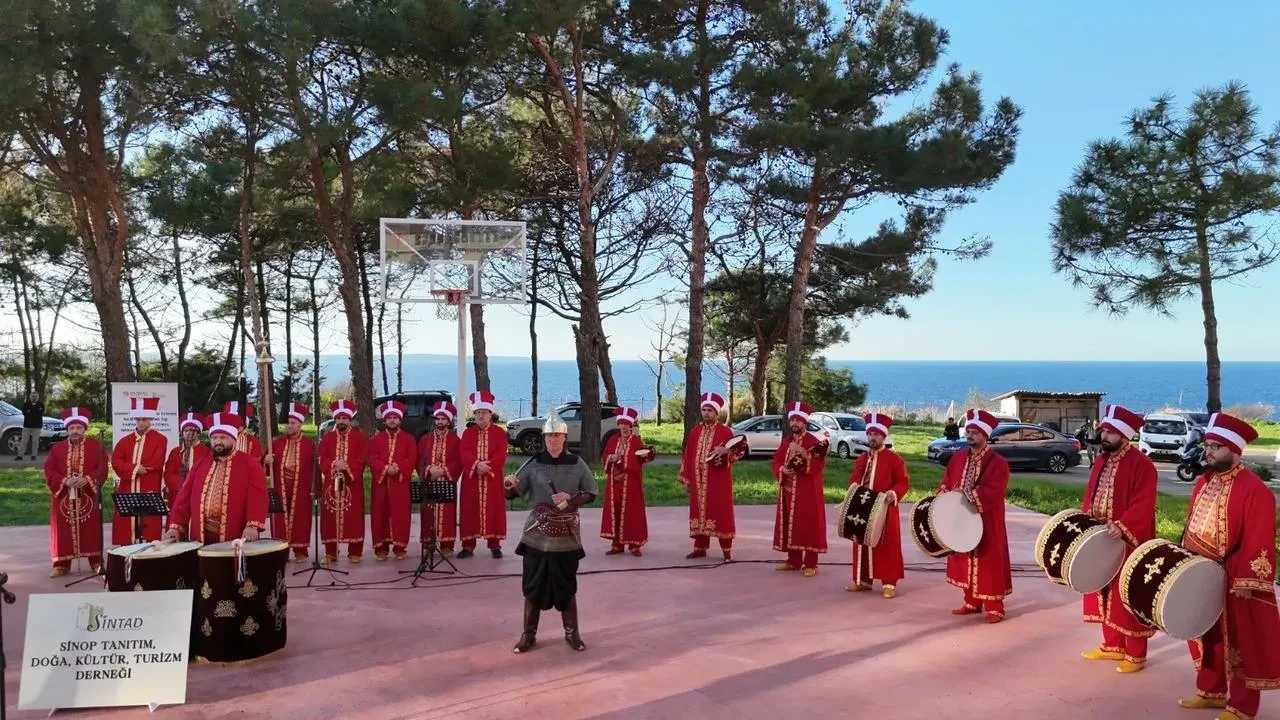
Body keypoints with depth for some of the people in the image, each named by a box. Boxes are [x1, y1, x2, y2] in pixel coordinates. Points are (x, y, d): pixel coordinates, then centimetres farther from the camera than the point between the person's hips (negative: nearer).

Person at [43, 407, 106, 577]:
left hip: (89, 496, -2)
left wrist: (87, 479, -20)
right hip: (63, 497, 2)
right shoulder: (56, 449, 7)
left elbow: (102, 470, -5)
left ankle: (96, 562, 12)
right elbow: (49, 472, 2)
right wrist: (65, 481, -15)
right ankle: (61, 564, 11)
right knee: (63, 531, 3)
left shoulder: (96, 446, 1)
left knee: (92, 530, 3)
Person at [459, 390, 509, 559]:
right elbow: (464, 453, -7)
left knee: (493, 510, 1)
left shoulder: (499, 432, 4)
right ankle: (468, 545, 9)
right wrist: (477, 464, -23)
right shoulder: (468, 433, 8)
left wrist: (488, 466, -20)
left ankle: (495, 545, 9)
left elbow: (501, 454, -7)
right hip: (471, 479, 1)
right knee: (470, 511, 2)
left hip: (492, 479, -1)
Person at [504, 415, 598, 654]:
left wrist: (571, 499, -14)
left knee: (567, 586, 7)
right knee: (533, 585, 5)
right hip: (537, 535, 0)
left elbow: (591, 494, 4)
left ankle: (571, 633, 22)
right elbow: (512, 494, -3)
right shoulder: (534, 464, -2)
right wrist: (508, 485, -26)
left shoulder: (576, 464, -1)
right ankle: (529, 634, 19)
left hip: (567, 536, 0)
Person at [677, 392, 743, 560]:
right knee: (699, 511, 7)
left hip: (718, 480, -4)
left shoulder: (725, 431, -3)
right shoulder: (695, 431, 11)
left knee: (720, 512, -1)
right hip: (698, 479, 4)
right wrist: (686, 479, 6)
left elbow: (737, 451, -3)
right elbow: (688, 455, 11)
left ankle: (727, 549, 6)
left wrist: (725, 451, -25)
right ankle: (700, 548, 16)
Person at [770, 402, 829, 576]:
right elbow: (776, 461, 10)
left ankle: (810, 564, 1)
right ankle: (793, 560, 20)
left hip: (808, 492, -6)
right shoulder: (786, 442, 13)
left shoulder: (814, 441, -6)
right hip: (788, 490, 6)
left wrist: (804, 454, -27)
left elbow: (819, 466, -15)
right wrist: (782, 470, -11)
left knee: (809, 525, -4)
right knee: (790, 524, 9)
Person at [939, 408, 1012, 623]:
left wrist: (966, 494, -25)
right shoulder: (958, 458, 8)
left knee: (989, 563, 0)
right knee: (965, 561, 12)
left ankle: (994, 607, 8)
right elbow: (945, 484, 11)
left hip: (987, 523, -6)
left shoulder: (998, 462, -12)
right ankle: (972, 602, 24)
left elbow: (993, 493, -21)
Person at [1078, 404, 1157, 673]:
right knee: (1105, 596, 15)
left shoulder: (1141, 465, -13)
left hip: (1127, 543, -8)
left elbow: (1143, 505, -21)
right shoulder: (1101, 461, 11)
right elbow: (1090, 497, 17)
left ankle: (1136, 654, 11)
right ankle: (1112, 645, 28)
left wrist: (1121, 527, -30)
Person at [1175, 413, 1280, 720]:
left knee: (1240, 642, 4)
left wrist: (1245, 583, -22)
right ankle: (1210, 691, 32)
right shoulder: (1203, 482, 8)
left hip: (1234, 584, -8)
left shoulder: (1254, 490, -17)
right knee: (1206, 636, 18)